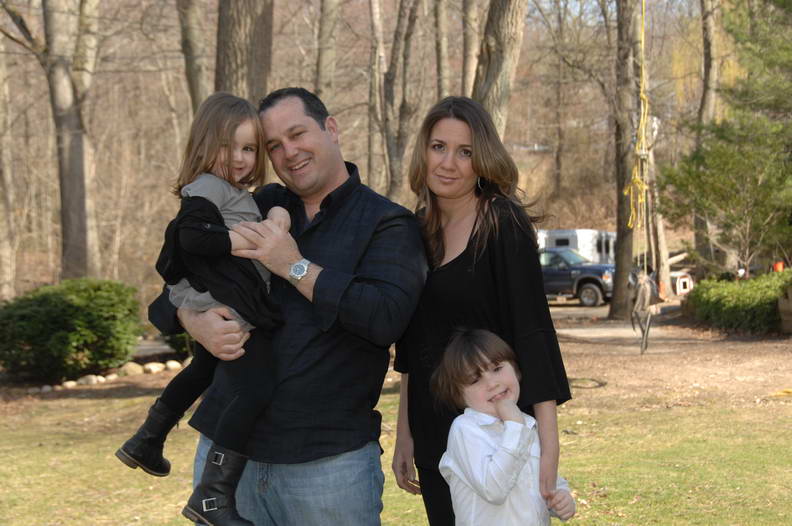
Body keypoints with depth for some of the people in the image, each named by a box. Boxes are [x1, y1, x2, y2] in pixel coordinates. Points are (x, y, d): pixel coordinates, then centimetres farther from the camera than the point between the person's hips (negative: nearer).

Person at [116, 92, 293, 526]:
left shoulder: (238, 194, 21)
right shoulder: (206, 188, -11)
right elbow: (192, 236, -24)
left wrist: (277, 214, 5)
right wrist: (251, 242, -26)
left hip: (214, 311, 12)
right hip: (229, 311, -12)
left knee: (202, 371, 34)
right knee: (256, 389, -23)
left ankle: (146, 442, 51)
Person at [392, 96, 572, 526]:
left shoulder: (504, 226, -11)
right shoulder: (419, 231, 7)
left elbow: (532, 333, -17)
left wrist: (548, 446, -23)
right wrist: (404, 436, 15)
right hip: (434, 438, 6)